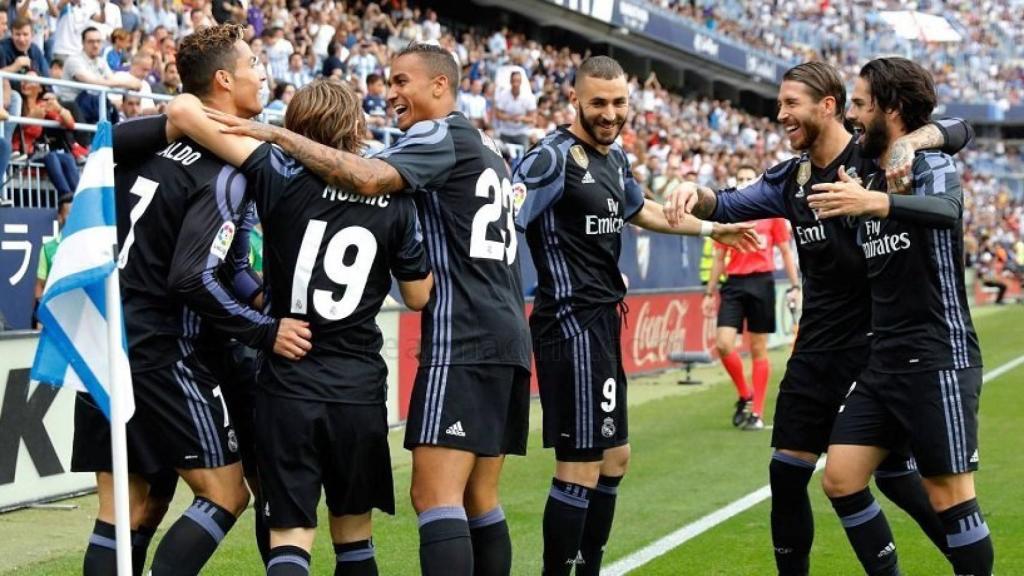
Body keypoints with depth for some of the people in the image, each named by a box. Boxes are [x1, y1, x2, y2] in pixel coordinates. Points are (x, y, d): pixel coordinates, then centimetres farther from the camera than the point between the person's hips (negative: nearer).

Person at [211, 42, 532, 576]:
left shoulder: (441, 135, -5)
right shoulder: (484, 147, 23)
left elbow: (369, 178, -23)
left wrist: (275, 134, -20)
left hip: (463, 342, -10)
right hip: (506, 338, 10)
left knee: (435, 496, -14)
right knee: (479, 501, 11)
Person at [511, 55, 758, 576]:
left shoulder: (616, 158, 13)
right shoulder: (555, 156, -15)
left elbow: (639, 210, 34)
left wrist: (710, 228, 43)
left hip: (604, 320, 10)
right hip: (572, 324, -10)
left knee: (615, 458, 17)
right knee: (580, 467, -8)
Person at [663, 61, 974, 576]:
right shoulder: (791, 179, 7)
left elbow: (957, 130, -16)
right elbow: (729, 208, 12)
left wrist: (911, 143, -37)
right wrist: (695, 193, -11)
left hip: (877, 341, -6)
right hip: (818, 345, 6)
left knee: (895, 476, 2)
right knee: (786, 472, 6)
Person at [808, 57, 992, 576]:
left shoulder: (934, 167, -8)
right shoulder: (866, 181, 15)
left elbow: (944, 209, -34)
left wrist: (874, 202, -51)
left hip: (938, 361, -8)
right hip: (883, 362, 8)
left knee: (950, 497, -6)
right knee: (840, 480, 2)